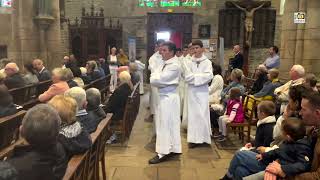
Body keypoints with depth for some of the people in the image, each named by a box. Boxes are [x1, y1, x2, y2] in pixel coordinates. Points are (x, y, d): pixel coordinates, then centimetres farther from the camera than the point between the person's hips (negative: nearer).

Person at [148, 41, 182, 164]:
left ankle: (163, 153, 7)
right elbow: (153, 78, 12)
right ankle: (174, 148, 26)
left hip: (169, 98, -9)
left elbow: (158, 80, -22)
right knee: (172, 124, 15)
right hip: (165, 97, 9)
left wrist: (155, 77, -2)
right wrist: (156, 77, -8)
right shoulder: (165, 64, 12)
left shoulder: (174, 66, -18)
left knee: (165, 125, -3)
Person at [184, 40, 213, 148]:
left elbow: (209, 76, -12)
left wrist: (194, 76, -10)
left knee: (203, 114, 3)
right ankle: (194, 138, 8)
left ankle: (204, 137, 15)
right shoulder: (189, 62, 3)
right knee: (193, 114, 2)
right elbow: (187, 77, -7)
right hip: (192, 91, 1)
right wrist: (201, 76, -9)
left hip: (203, 91, -1)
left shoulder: (207, 62, 1)